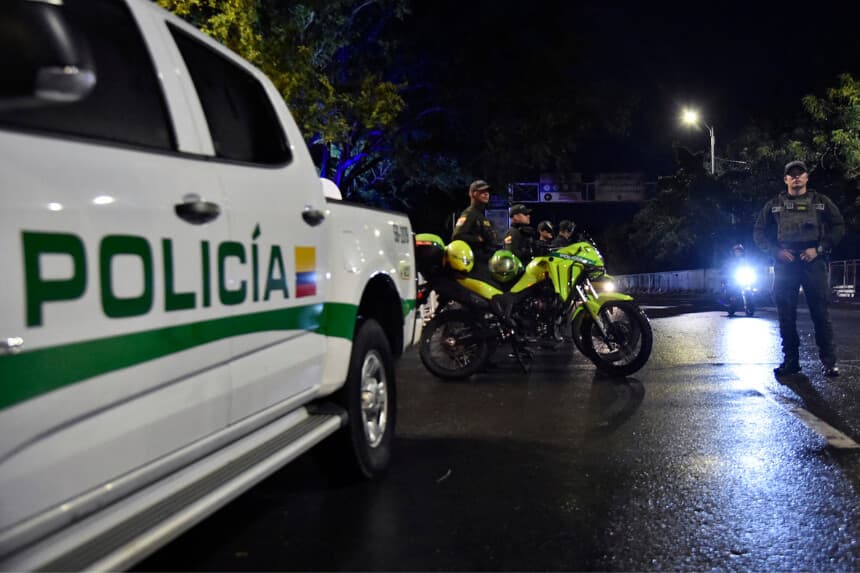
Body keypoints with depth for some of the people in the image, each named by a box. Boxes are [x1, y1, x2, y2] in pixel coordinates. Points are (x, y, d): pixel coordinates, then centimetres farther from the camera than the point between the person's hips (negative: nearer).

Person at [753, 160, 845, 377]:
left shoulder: (821, 202, 9)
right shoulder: (774, 205, 10)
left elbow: (838, 227, 6)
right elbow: (759, 232, 10)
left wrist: (819, 249, -7)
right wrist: (776, 251, -5)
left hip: (813, 262, -1)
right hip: (784, 264, 1)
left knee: (820, 312, -3)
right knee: (786, 315, 2)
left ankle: (828, 361, 2)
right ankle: (790, 360, 10)